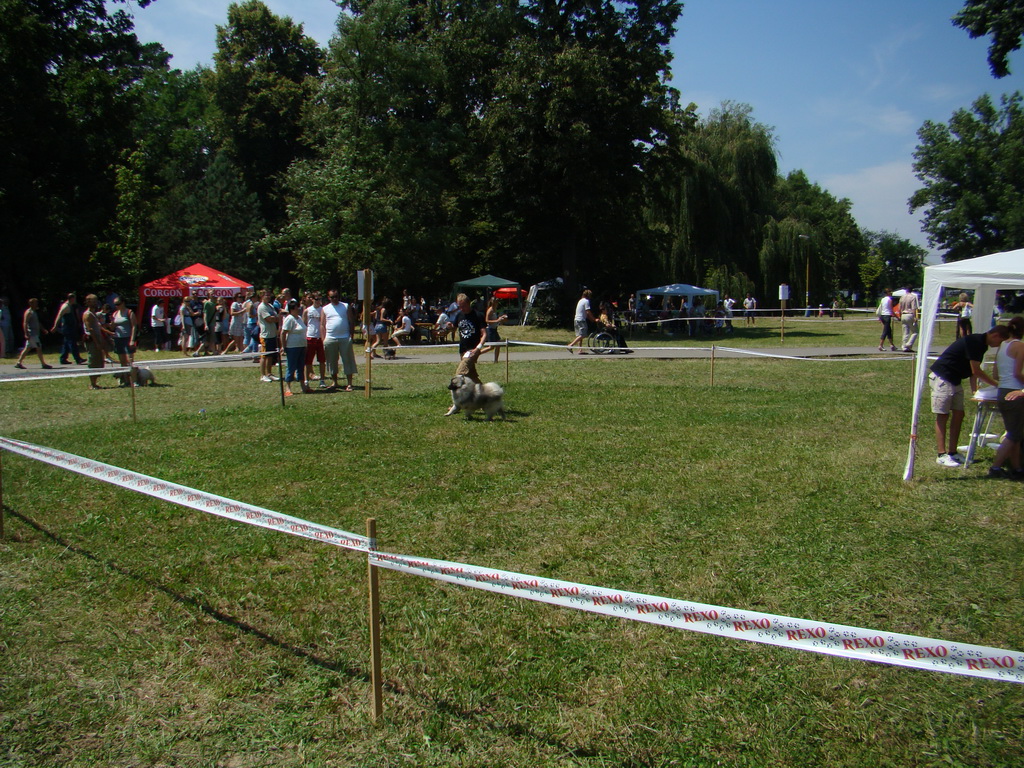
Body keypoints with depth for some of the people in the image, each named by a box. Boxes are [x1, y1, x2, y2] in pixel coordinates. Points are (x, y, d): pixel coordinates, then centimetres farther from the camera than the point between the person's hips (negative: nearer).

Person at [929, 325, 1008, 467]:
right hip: (942, 379, -10)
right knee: (943, 416, -7)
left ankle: (952, 453, 14)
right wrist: (997, 385, -10)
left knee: (958, 415, 8)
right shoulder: (974, 341, -19)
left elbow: (973, 371, 15)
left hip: (955, 380, 10)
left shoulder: (981, 344, 11)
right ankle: (942, 455, -5)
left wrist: (974, 389, 5)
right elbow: (976, 371, -18)